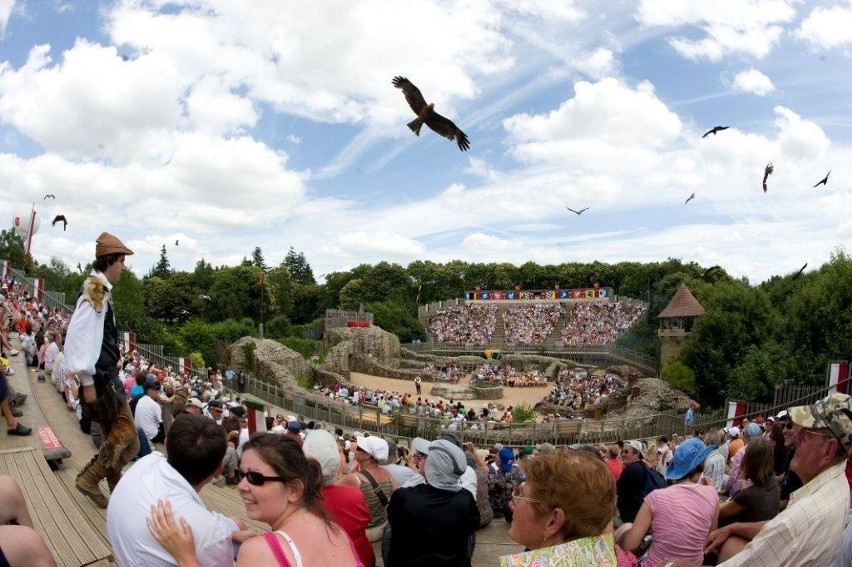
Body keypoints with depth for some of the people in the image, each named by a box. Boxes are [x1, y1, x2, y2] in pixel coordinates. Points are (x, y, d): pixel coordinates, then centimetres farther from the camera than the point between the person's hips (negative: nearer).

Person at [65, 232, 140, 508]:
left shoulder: (100, 290, 11)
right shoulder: (95, 291, -18)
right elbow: (78, 336, -24)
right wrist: (87, 381, -22)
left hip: (107, 375, 10)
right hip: (100, 378, -10)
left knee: (115, 436, 15)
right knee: (126, 435, -5)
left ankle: (116, 490, 24)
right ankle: (89, 478, 7)